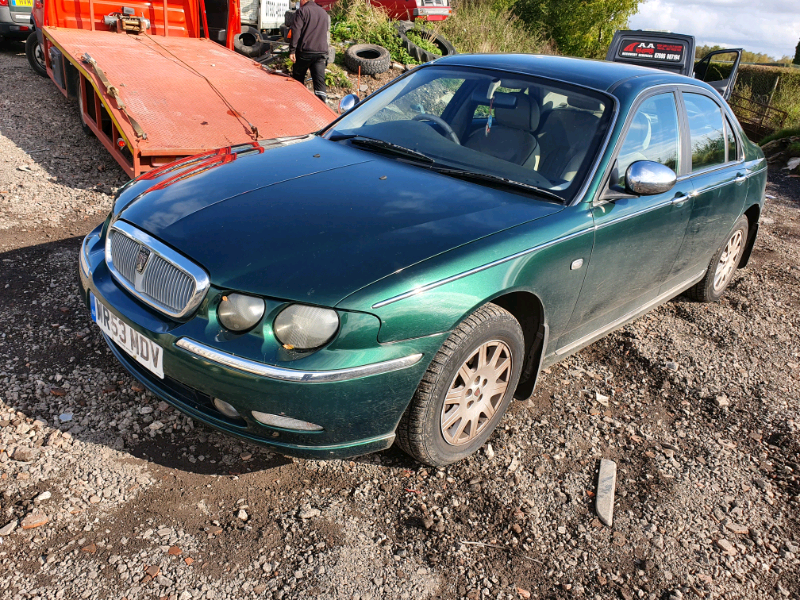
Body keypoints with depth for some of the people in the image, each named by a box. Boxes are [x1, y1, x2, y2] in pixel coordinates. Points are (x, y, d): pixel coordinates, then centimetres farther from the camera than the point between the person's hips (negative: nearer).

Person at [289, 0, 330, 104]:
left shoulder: (302, 11, -2)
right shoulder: (324, 12, 18)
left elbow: (296, 32, -11)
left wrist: (292, 50, -13)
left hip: (305, 51, -4)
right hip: (322, 51, 4)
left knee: (298, 79, 13)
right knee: (320, 81, -2)